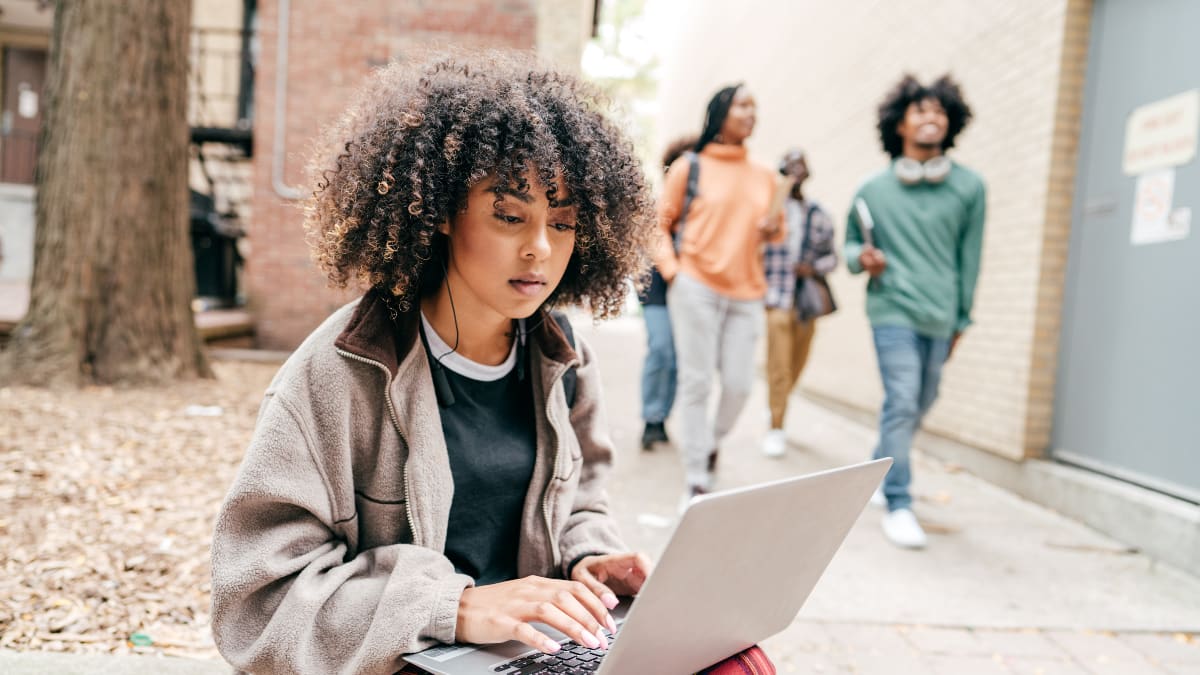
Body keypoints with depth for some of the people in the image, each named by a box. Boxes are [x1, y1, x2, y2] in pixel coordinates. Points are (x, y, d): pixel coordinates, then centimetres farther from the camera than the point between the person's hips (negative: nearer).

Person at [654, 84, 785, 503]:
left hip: (746, 293, 4)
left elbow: (774, 229, 21)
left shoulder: (764, 176, 13)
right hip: (696, 288, -4)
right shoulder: (689, 167, 1)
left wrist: (773, 231, -2)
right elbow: (660, 224, 4)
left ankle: (714, 441, 33)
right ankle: (696, 478, 9)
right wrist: (671, 269, -9)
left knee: (739, 383, 2)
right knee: (696, 382, 0)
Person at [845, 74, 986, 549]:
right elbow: (851, 243, 14)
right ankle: (898, 505, -2)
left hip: (941, 318, 3)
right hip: (894, 312, -3)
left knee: (920, 406, 13)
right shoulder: (874, 190, 3)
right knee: (902, 403, -11)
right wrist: (861, 257, -10)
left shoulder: (969, 188, 5)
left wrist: (962, 318, 11)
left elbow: (970, 259, 9)